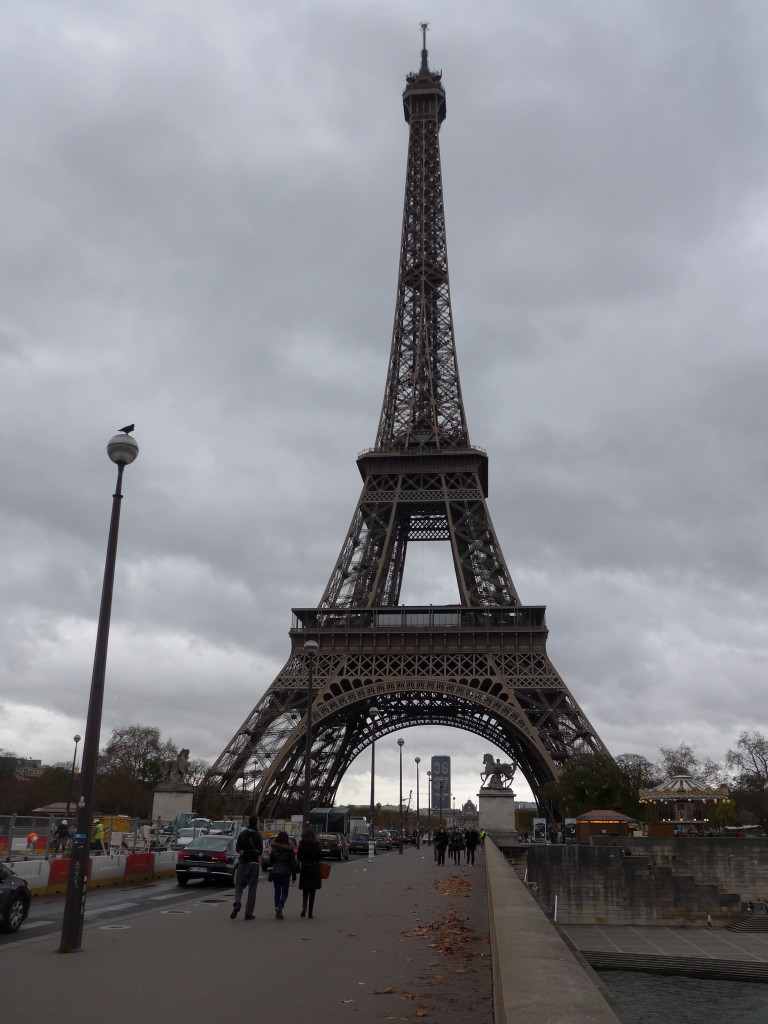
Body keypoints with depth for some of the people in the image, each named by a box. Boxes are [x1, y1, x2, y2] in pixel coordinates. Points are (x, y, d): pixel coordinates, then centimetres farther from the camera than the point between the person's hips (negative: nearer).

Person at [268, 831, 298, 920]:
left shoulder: (274, 848, 1)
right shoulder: (289, 849, -5)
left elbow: (271, 861, 5)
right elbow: (293, 863, -3)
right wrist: (294, 875, 3)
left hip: (275, 872, 2)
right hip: (285, 872, -2)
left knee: (277, 892, 10)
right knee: (284, 893, 6)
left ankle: (278, 913, 10)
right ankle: (280, 906, -21)